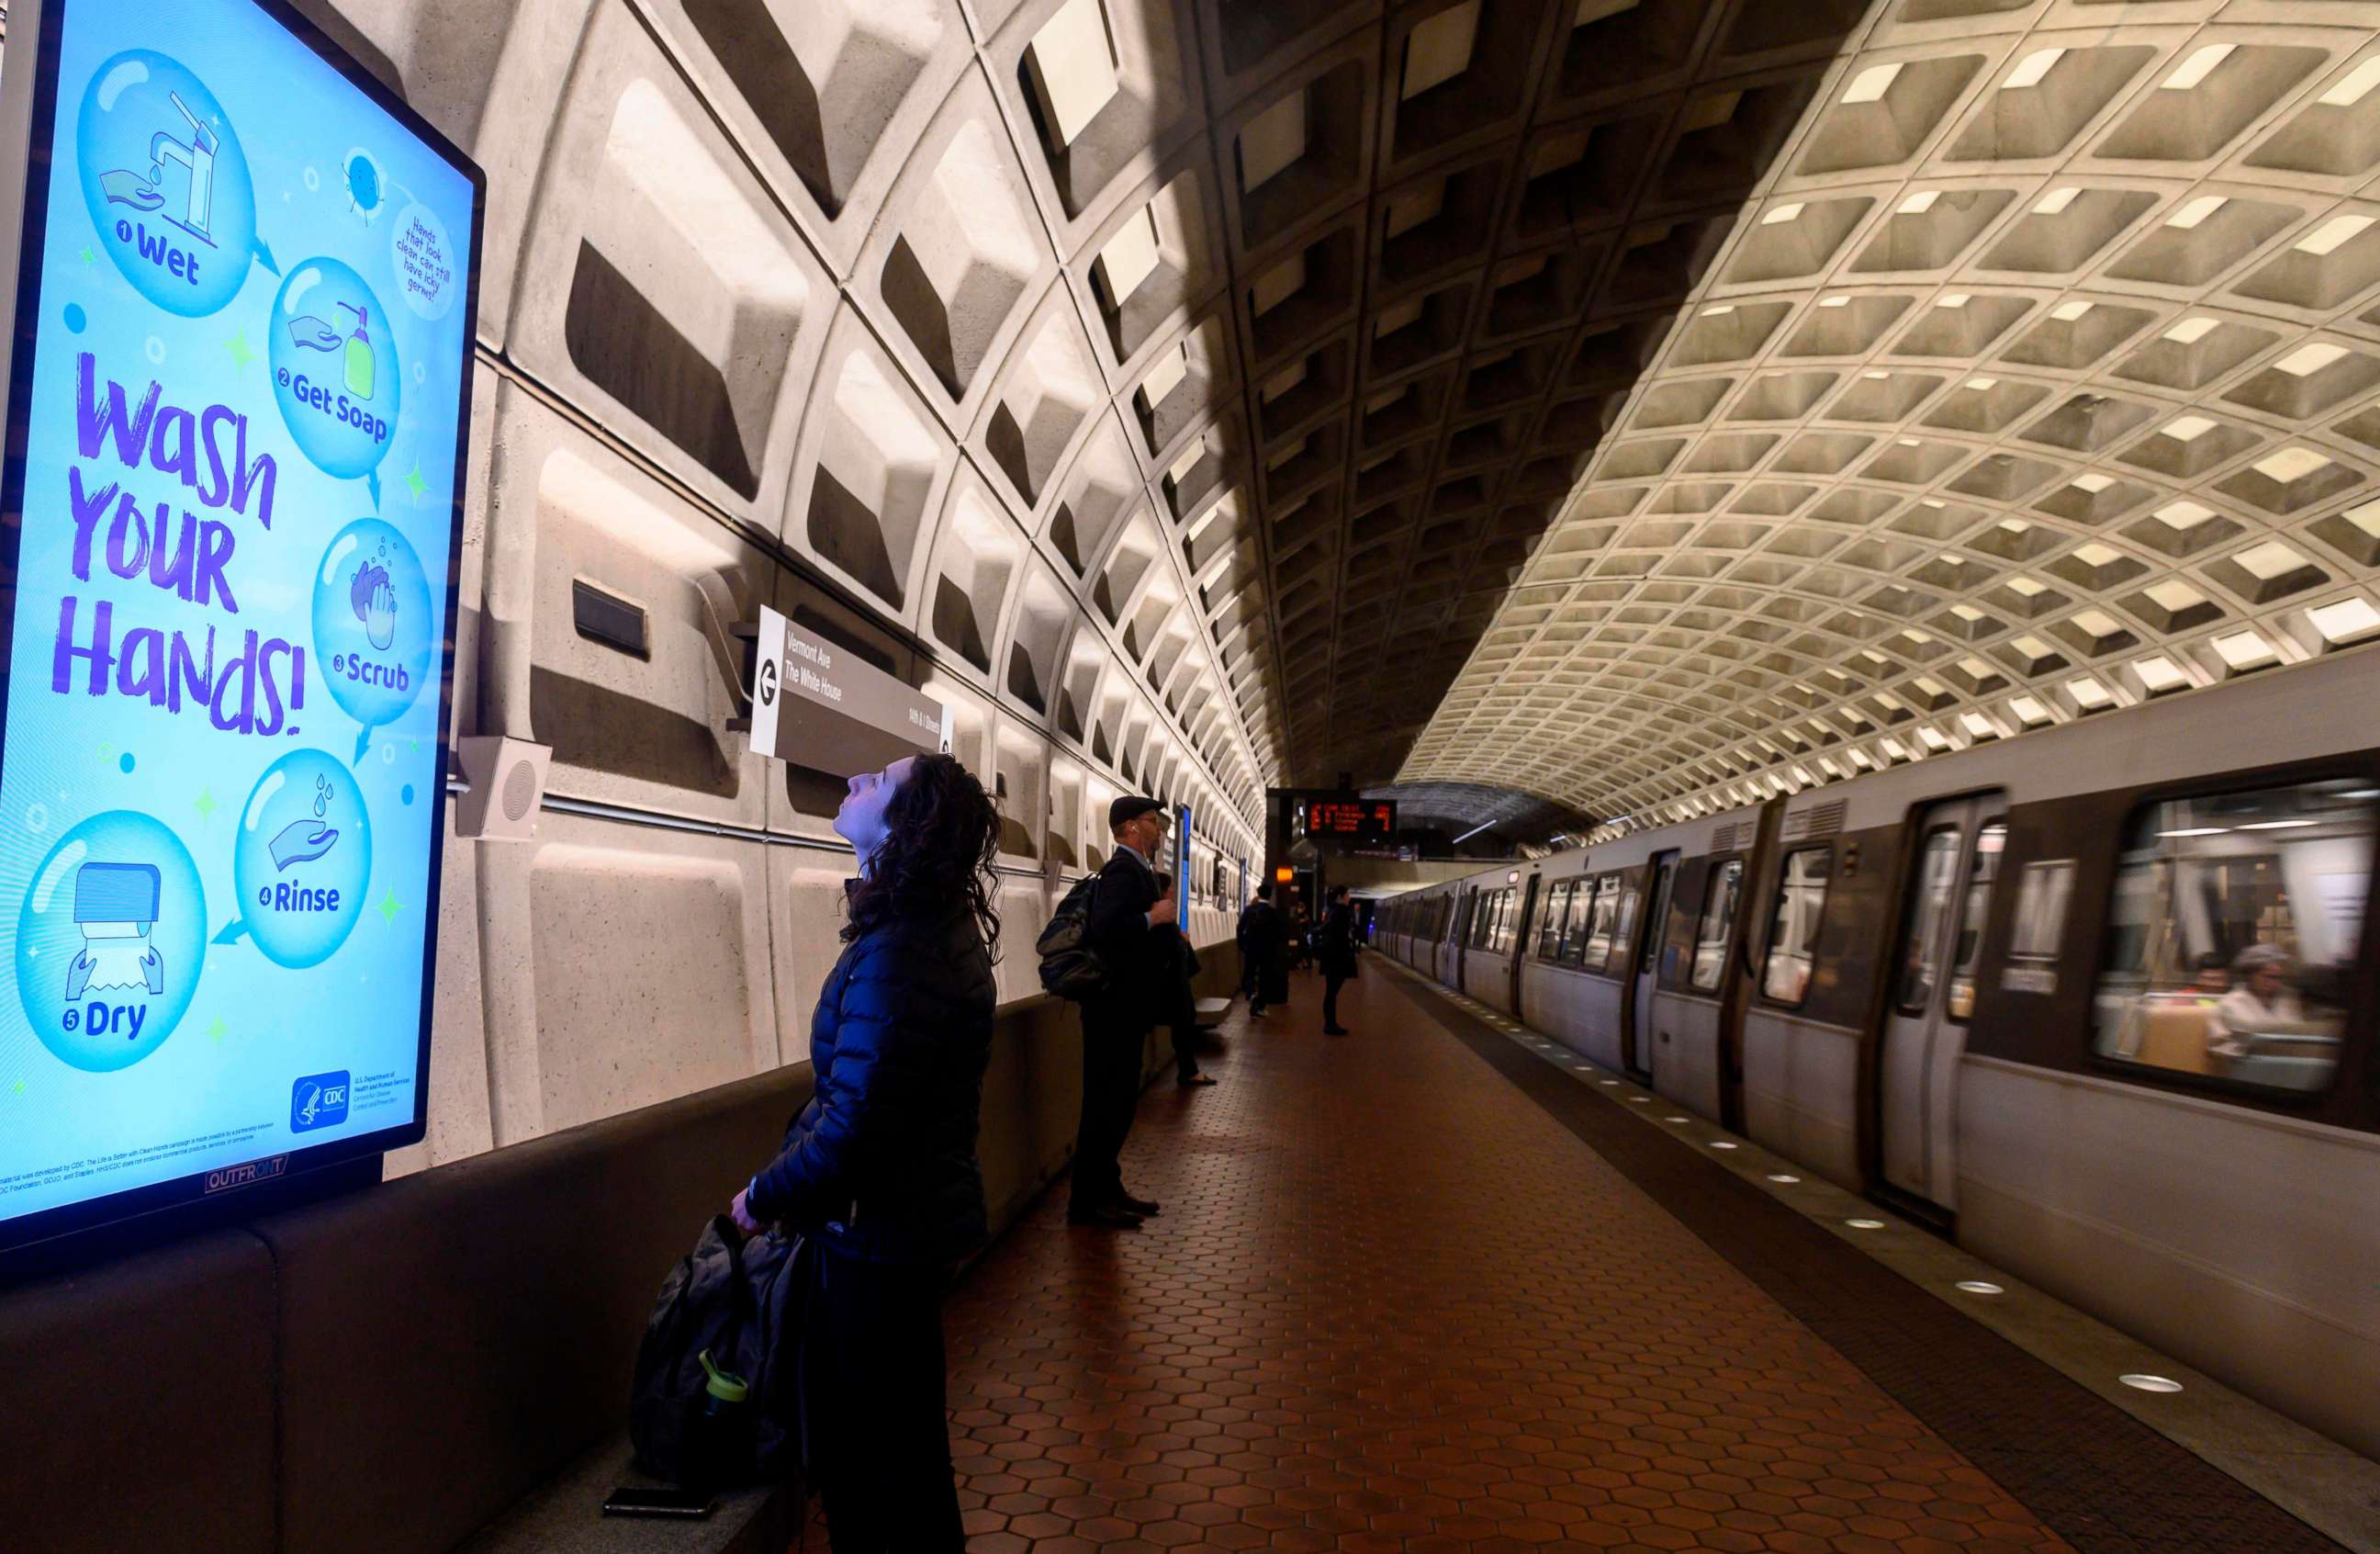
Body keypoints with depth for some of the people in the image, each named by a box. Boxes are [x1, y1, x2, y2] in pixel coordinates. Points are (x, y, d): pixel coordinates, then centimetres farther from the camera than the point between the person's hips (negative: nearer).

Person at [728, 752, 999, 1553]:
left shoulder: (898, 954, -29)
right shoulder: (935, 927, 5)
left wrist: (764, 1198, -12)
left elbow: (853, 1131, -29)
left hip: (883, 1232, -10)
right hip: (912, 1213, 10)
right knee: (852, 1425, 25)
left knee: (889, 1448, 11)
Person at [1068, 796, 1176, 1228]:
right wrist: (1154, 917, -23)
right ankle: (1087, 1201, 6)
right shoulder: (1124, 871, -17)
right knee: (1106, 1103, -3)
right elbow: (1105, 928, -34)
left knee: (1118, 1102, 17)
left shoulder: (1134, 870, 14)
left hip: (1125, 1007, 10)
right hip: (1115, 1008, -10)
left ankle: (1106, 1188, 27)